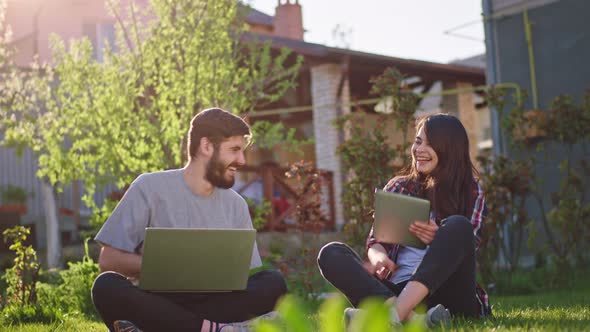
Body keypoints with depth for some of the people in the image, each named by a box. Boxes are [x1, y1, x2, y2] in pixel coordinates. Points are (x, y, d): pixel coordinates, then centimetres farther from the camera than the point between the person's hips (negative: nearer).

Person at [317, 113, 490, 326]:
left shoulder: (471, 192, 12)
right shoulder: (398, 187, 19)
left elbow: (466, 248, 5)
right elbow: (375, 240, 11)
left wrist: (440, 240, -18)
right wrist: (379, 257, -14)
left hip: (446, 295, -2)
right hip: (395, 290, 3)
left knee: (458, 226, -25)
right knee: (330, 254, -17)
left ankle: (395, 312, -44)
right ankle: (412, 316, -43)